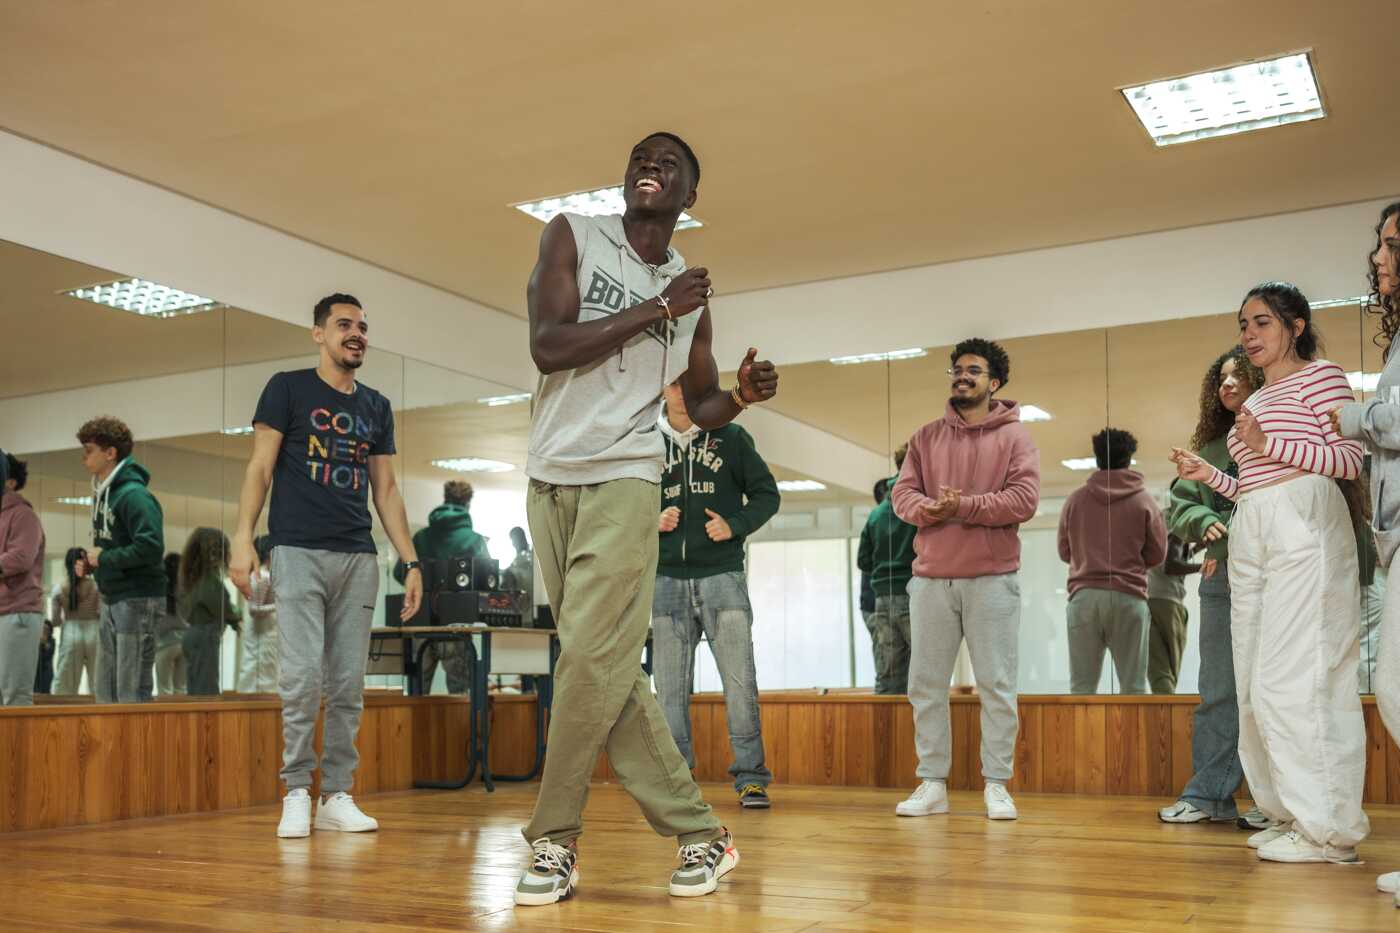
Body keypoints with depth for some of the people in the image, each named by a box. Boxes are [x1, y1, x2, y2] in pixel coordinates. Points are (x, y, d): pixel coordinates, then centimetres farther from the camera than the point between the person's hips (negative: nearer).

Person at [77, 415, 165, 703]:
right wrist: (90, 562, 5)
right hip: (111, 599, 9)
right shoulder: (101, 493, 13)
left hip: (138, 599, -9)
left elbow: (151, 547, -25)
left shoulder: (134, 495, -15)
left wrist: (105, 558, -16)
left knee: (133, 691, -5)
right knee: (105, 690, 12)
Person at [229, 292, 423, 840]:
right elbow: (260, 467, 0)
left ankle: (337, 797, 10)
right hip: (299, 551, -4)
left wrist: (410, 561, 9)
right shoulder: (288, 388, 5)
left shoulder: (376, 407, 16)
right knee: (303, 676, -11)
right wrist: (243, 539, -12)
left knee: (348, 684, 3)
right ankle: (296, 793, 2)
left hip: (358, 558, 4)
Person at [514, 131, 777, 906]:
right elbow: (547, 347, -11)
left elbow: (702, 406, 19)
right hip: (550, 477, 1)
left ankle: (555, 842, 4)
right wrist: (654, 310, -13)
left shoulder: (690, 293, 9)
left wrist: (743, 397, -3)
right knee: (608, 668, 2)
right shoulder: (572, 236, 3)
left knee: (592, 659, -11)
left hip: (623, 478, -1)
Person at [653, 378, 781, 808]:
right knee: (670, 684, 5)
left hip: (722, 575, -2)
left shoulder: (731, 437, 6)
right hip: (667, 578, 2)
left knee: (739, 679, -4)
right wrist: (652, 521, -5)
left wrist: (735, 525, -9)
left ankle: (750, 776, 2)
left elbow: (767, 493, 8)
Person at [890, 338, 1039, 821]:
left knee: (997, 685, 0)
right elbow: (902, 492, 7)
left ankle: (996, 786, 9)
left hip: (992, 578, -3)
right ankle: (932, 784, 13)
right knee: (926, 684, 5)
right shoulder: (926, 437, 14)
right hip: (931, 578, 3)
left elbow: (1025, 499, -8)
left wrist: (965, 507, -14)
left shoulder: (1014, 436, 3)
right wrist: (927, 509, -15)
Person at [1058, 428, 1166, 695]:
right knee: (1133, 687, 3)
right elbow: (1157, 555, 6)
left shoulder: (1075, 499, 5)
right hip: (1129, 596, -1)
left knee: (1082, 686, 2)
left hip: (1083, 595, 1)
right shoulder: (1144, 501, 2)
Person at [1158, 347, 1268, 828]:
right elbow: (1180, 505, 15)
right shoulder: (1212, 447, 17)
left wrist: (1239, 545, -13)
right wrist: (1206, 523, -7)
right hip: (1220, 580, 6)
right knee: (1218, 691, 7)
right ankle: (1210, 794, 13)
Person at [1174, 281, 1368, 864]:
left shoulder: (1319, 375, 3)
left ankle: (1327, 827, -7)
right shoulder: (1256, 402, 25)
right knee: (1258, 682, 5)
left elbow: (1353, 459, -8)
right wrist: (1208, 476, 11)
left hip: (1302, 528, -8)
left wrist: (1271, 445, -16)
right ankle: (1290, 814, 13)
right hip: (1250, 533, 9)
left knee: (1295, 675, -12)